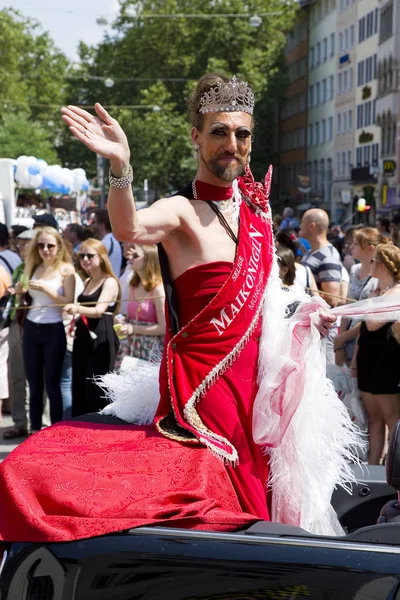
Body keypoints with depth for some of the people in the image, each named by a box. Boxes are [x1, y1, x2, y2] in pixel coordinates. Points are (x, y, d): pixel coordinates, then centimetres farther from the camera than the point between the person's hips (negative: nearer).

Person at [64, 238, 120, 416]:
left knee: (97, 390, -10)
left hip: (101, 341, -8)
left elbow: (99, 310, -24)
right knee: (79, 389, 7)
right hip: (83, 338, 8)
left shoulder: (110, 282, -8)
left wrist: (77, 309, -40)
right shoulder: (87, 282, 17)